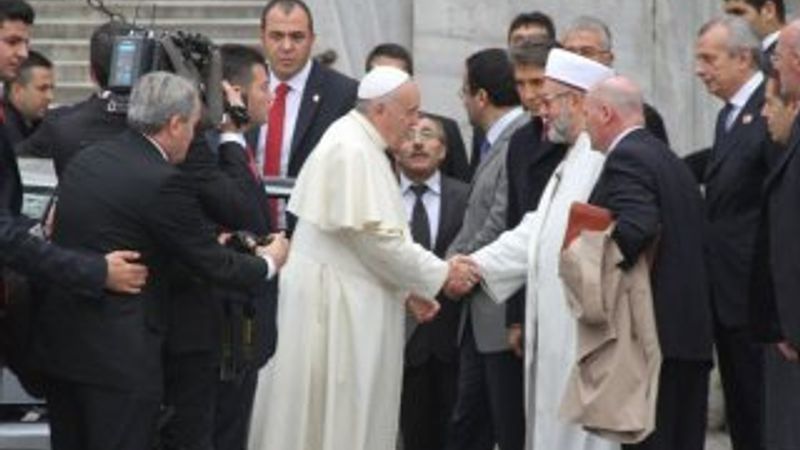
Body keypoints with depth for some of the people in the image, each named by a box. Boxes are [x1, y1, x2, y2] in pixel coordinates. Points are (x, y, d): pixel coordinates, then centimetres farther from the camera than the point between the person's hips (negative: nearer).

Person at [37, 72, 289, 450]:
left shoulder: (84, 161, 7)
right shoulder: (163, 182, -16)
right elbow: (214, 266, -10)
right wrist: (268, 262, 11)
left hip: (59, 343, 8)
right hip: (118, 354, -8)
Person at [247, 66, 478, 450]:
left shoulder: (360, 145, 14)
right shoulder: (352, 151, -18)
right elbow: (375, 236, -20)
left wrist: (409, 287, 13)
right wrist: (440, 275, -12)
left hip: (348, 299, 10)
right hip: (334, 302, -10)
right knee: (333, 417, -3)